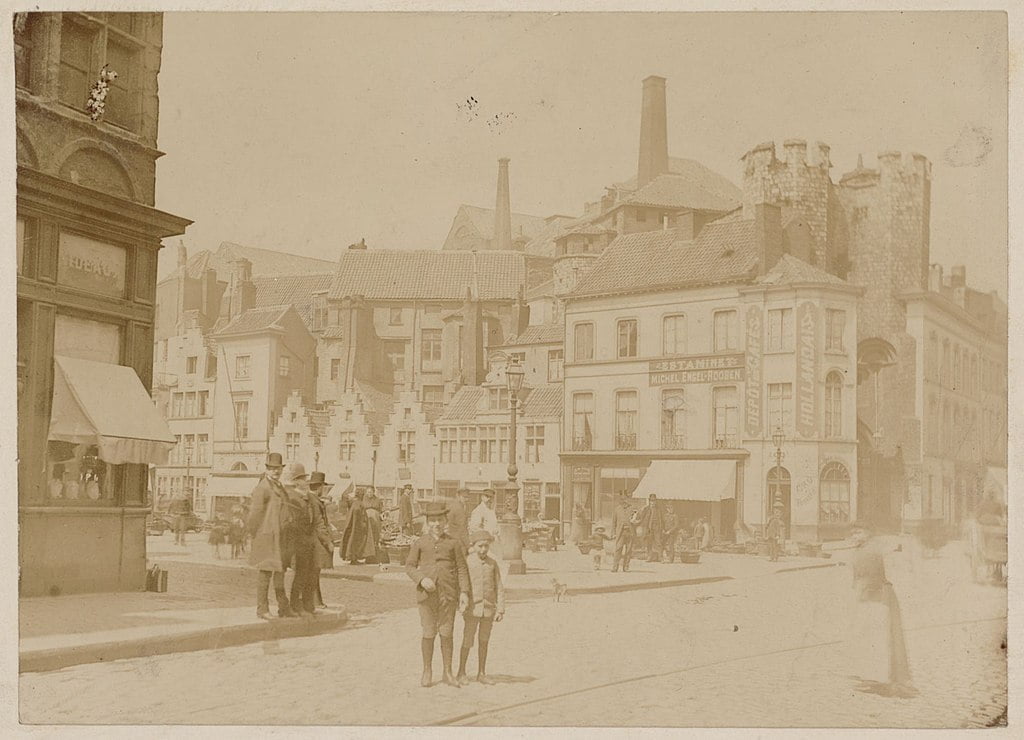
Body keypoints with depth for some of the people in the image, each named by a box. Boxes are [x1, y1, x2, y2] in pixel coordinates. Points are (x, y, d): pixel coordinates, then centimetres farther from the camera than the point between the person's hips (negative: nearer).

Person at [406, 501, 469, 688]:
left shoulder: (453, 543, 6)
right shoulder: (420, 543, 6)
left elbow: (461, 568, 6)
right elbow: (409, 566, 6)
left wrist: (464, 592, -3)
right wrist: (421, 579, -12)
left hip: (448, 594, 0)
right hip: (426, 593, 0)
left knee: (447, 634, 3)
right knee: (428, 634, 1)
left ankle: (448, 672, 15)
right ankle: (427, 671, 16)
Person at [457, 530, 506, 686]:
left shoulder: (493, 563, 5)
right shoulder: (467, 562, -3)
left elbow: (499, 588, 6)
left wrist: (501, 609, 0)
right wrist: (462, 606, -8)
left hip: (489, 609, 3)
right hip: (473, 608, -3)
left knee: (484, 641, 10)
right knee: (468, 641, -3)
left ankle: (482, 673, 18)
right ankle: (461, 673, 9)